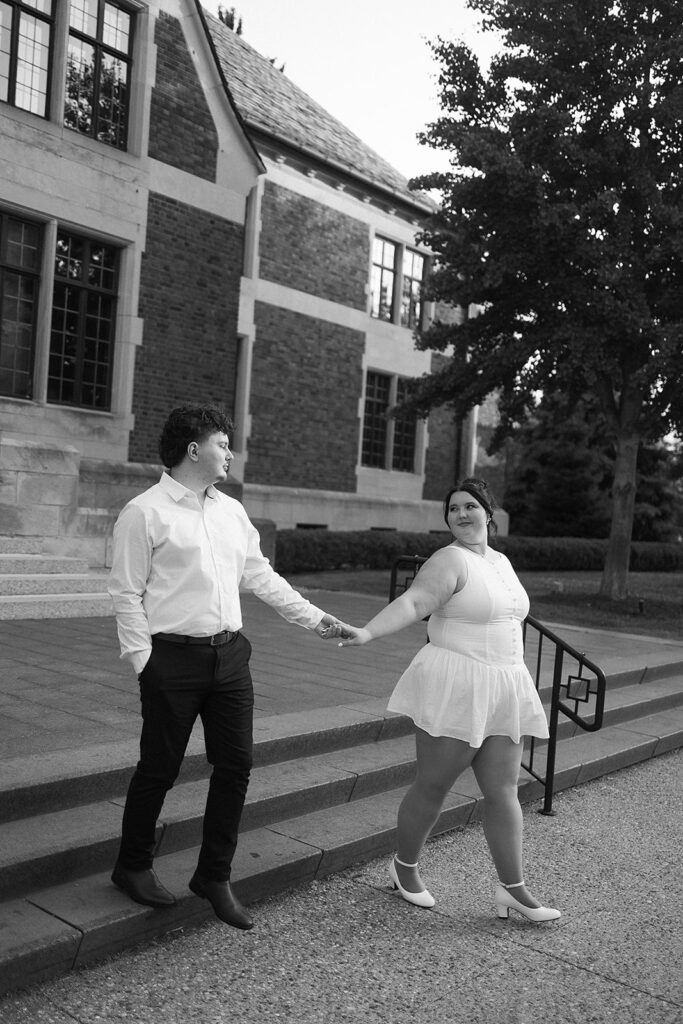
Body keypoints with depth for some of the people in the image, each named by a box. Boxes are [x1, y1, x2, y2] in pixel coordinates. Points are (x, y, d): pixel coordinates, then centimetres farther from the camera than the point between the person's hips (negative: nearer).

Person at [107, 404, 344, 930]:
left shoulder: (231, 510, 11)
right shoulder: (144, 513, -8)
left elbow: (260, 575, 15)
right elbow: (127, 594, -7)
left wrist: (314, 617, 10)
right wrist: (146, 663, -11)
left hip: (230, 654, 6)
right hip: (173, 656, -6)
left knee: (236, 765, 7)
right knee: (160, 769, 7)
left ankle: (215, 876, 24)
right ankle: (134, 867, 31)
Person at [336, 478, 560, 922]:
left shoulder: (502, 562, 14)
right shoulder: (450, 561, -10)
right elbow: (412, 602, -25)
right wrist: (367, 632, -41)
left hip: (502, 693, 7)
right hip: (453, 687, -7)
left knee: (503, 791, 6)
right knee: (432, 787, 4)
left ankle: (513, 889, 15)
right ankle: (404, 867, 26)